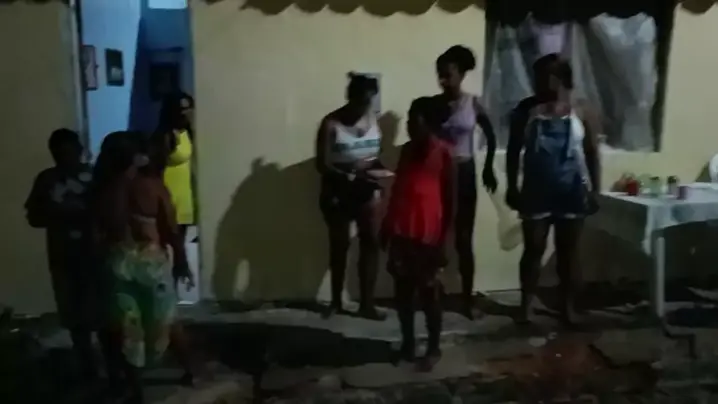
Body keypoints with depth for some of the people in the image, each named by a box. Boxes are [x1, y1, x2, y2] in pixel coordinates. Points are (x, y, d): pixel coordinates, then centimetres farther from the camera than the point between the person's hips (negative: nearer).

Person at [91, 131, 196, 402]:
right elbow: (172, 230, -7)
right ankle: (187, 371, 32)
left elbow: (98, 232, -2)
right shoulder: (153, 185, -9)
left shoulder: (104, 191, -5)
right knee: (166, 322, 18)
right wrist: (182, 263, 3)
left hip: (119, 262, 1)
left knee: (126, 327, 12)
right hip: (153, 259, 0)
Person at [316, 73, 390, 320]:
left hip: (367, 192, 4)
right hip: (338, 193, -4)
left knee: (371, 243, 1)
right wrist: (350, 177, -28)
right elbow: (322, 165, -16)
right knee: (339, 246, 9)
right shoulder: (331, 123, -15)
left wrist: (378, 167, -10)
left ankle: (366, 304, 10)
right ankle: (336, 302, 26)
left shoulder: (372, 119, -1)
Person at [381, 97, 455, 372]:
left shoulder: (442, 153, -8)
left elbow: (449, 200, -8)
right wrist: (387, 226, 15)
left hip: (428, 236, -6)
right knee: (402, 290, 12)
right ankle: (407, 343, 27)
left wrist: (442, 239, -10)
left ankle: (434, 349, 18)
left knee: (428, 293, 4)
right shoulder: (407, 150, 11)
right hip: (402, 233, 6)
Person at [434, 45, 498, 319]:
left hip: (464, 175, -1)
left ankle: (467, 299, 13)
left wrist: (488, 169, 9)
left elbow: (491, 137, 9)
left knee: (464, 241, 4)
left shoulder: (473, 104, -3)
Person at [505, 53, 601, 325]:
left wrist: (594, 191, -2)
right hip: (537, 193, 0)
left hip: (572, 193, 0)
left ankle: (567, 308, 20)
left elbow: (592, 153, 2)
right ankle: (525, 307, 15)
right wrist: (511, 187, 0)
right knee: (533, 250, 4)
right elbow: (513, 151, 4)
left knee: (568, 253, 9)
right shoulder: (526, 110, 1)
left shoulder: (582, 112, 0)